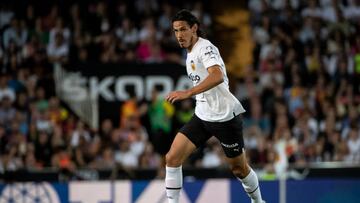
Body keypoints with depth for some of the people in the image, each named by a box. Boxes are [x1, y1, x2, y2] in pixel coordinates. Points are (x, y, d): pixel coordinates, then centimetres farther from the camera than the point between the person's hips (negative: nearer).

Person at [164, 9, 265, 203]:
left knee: (239, 168, 7)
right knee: (172, 157, -10)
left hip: (225, 116, -8)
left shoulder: (205, 48, -17)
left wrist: (187, 93, -45)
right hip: (202, 116, 8)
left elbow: (218, 76, -37)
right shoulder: (191, 52, 11)